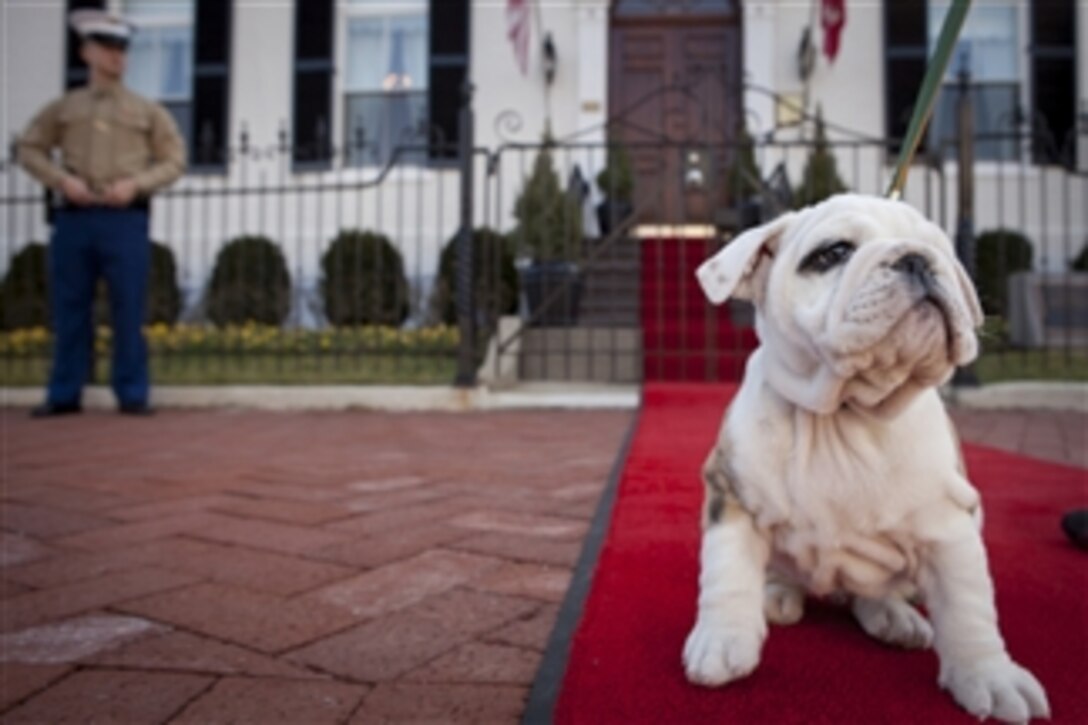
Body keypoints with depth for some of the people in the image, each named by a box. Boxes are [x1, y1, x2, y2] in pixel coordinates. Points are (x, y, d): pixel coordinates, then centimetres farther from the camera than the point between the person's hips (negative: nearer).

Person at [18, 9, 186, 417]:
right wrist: (62, 179, -3)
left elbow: (174, 161, 6)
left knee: (128, 309, -4)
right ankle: (64, 395, 13)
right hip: (74, 217, 2)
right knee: (69, 308, 4)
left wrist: (135, 184, -9)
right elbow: (30, 149, 15)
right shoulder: (63, 108, 14)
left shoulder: (147, 111, 10)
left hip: (126, 218, -2)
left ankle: (132, 395, 3)